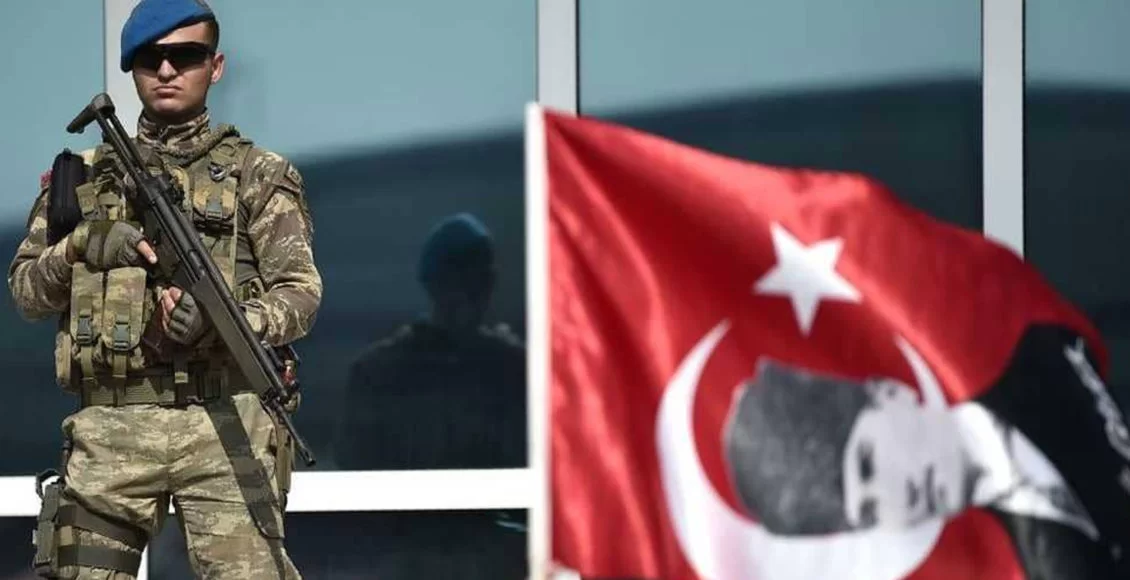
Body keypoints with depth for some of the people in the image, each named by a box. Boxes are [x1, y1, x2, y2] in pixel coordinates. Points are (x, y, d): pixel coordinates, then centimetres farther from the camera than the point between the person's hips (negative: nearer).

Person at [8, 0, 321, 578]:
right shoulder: (84, 177, 19)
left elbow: (300, 292, 2)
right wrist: (81, 247, -5)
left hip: (225, 426, -3)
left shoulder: (256, 173, 10)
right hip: (108, 429, 3)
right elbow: (25, 293, 16)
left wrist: (219, 324, -17)